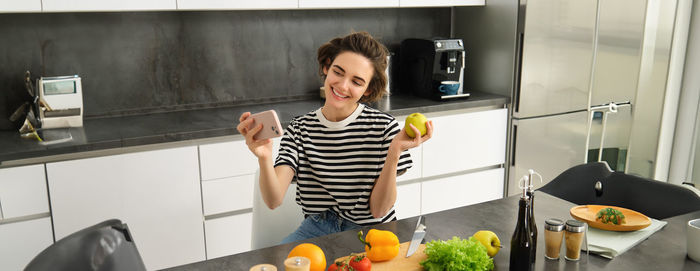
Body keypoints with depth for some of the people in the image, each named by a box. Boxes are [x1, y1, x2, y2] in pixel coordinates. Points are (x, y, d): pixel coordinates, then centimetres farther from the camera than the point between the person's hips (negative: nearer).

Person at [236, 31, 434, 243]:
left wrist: (394, 153, -22)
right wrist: (264, 158, -30)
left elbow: (378, 210, -10)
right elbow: (274, 201, -11)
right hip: (317, 229, 2)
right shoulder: (299, 129, -1)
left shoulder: (384, 127, -9)